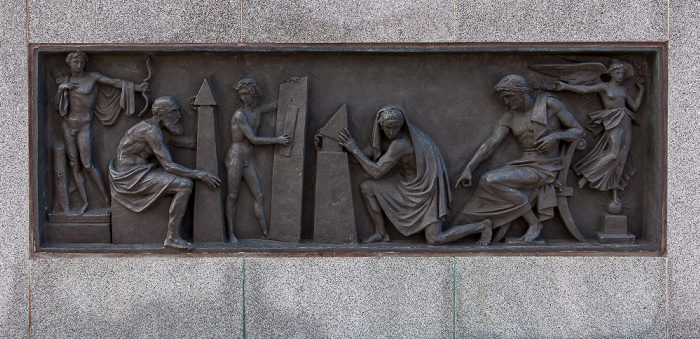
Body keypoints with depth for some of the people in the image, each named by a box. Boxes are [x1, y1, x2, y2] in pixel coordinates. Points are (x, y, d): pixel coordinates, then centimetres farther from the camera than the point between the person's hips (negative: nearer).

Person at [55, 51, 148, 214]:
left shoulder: (92, 77, -2)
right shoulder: (64, 80, 9)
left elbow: (115, 82, -8)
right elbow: (57, 103, 10)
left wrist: (136, 87, -16)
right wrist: (61, 89, -8)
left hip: (84, 126, -4)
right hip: (67, 125, 4)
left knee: (87, 164, -10)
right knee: (74, 164, 3)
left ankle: (107, 199, 2)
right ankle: (85, 202, 8)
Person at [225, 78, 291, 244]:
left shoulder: (259, 110, 9)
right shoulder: (239, 114, -13)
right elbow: (253, 139, -15)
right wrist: (277, 140, -14)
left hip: (248, 160, 7)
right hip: (235, 157, -7)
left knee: (259, 195, 3)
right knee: (233, 196, -5)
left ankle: (266, 233, 4)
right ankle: (231, 234, -3)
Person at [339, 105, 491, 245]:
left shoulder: (399, 144, -33)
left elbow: (377, 172, -29)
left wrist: (354, 149, -28)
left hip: (425, 189, -8)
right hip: (408, 183, 8)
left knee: (434, 240, -11)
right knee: (366, 187, -7)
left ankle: (484, 225, 3)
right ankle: (380, 233, 6)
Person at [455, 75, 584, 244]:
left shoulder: (549, 104, -4)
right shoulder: (508, 118, 8)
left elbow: (578, 130, 0)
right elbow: (490, 145, 1)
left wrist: (555, 136, -18)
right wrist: (468, 169, -10)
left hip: (544, 169, -6)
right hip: (524, 165, 6)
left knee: (493, 181, -24)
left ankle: (534, 222, -12)